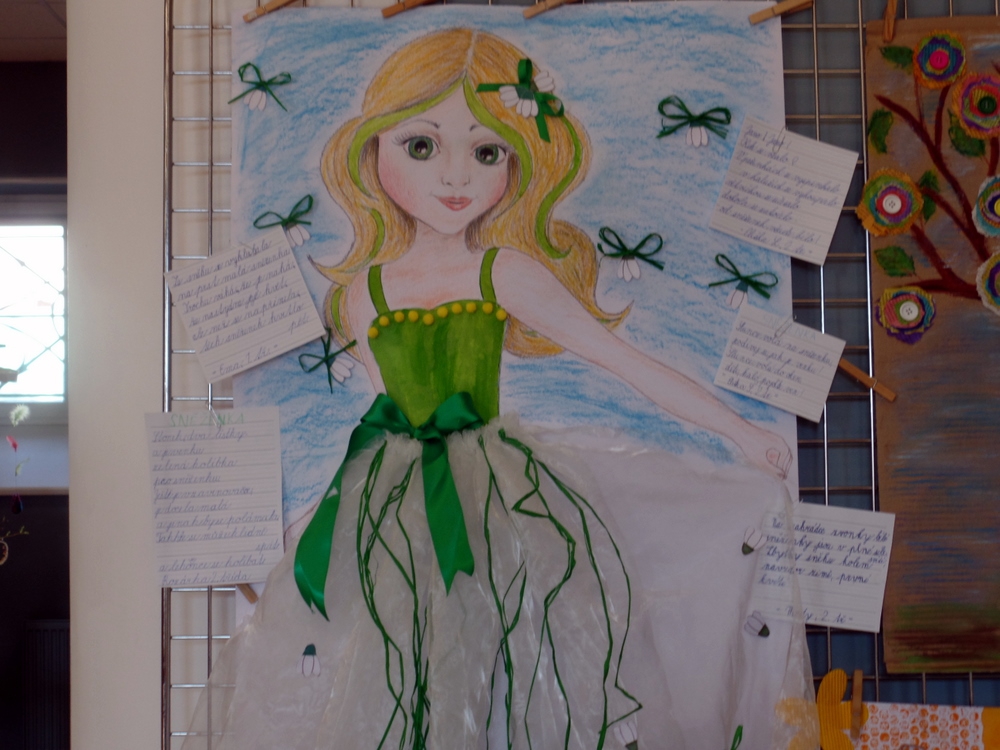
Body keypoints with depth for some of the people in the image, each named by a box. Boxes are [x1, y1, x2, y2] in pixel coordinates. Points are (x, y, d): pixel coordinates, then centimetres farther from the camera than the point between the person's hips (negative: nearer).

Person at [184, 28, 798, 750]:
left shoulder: (507, 273, -10)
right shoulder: (363, 289, -4)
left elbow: (629, 362, -8)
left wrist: (740, 430, -7)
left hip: (501, 501, -2)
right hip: (391, 511, 2)